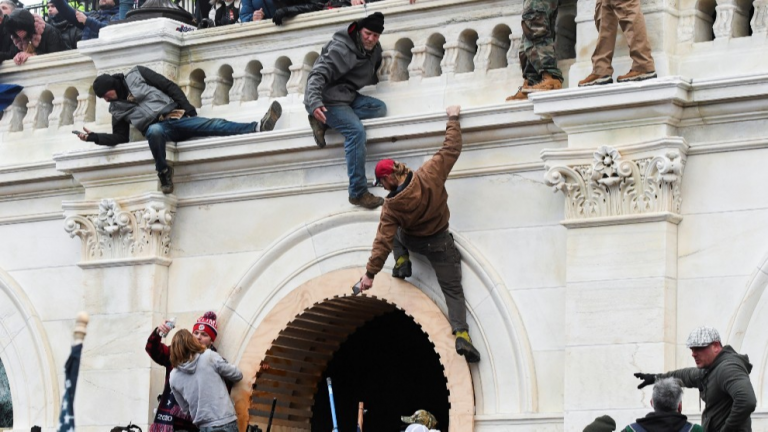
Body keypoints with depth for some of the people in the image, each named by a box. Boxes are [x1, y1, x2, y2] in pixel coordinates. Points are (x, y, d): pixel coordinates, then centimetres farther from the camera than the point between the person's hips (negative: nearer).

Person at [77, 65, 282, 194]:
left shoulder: (136, 75, 10)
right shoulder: (117, 108, 18)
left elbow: (169, 86, 7)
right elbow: (120, 138, 14)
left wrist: (187, 108, -4)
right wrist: (95, 137, 1)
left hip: (177, 117, 0)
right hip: (157, 127, 0)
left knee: (215, 125, -21)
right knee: (154, 131, -40)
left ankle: (258, 127, -37)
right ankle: (163, 172, -30)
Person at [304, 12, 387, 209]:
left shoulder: (374, 50, 6)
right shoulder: (341, 49, -20)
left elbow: (370, 74, 28)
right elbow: (318, 75, -28)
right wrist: (314, 102, -42)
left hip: (348, 97, 9)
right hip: (328, 99, -9)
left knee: (379, 108, -12)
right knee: (356, 130, -28)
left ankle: (323, 123, -12)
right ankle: (358, 193, -29)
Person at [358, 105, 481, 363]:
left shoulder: (391, 206, -23)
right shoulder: (429, 175, -24)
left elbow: (383, 241, -23)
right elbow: (451, 149, -15)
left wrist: (370, 273, -18)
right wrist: (453, 119, -2)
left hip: (411, 242, 0)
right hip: (440, 244, 1)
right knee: (453, 291, 3)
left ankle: (402, 262, 16)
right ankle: (462, 335, -17)